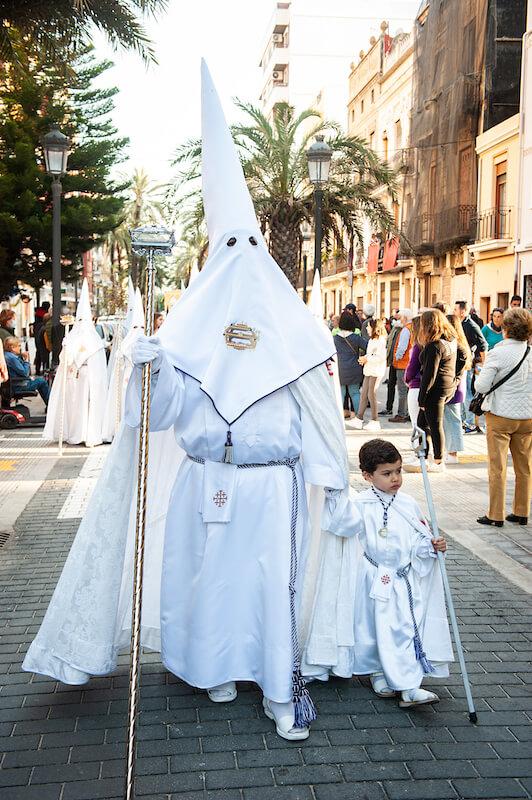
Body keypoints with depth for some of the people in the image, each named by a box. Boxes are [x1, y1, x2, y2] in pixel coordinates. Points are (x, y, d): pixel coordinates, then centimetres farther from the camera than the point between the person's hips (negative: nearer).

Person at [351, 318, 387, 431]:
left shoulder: (380, 341, -14)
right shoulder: (372, 340, 16)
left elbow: (380, 357, -21)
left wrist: (367, 359, -15)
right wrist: (364, 358, 5)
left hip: (376, 371, -9)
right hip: (369, 371, 9)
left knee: (371, 394, -5)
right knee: (363, 394, 8)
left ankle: (375, 421, 4)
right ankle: (359, 419, 12)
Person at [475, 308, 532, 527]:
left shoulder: (498, 353, -15)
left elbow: (481, 387, -15)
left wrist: (482, 373, 4)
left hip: (501, 416, -4)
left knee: (497, 467, 4)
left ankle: (496, 515, 6)